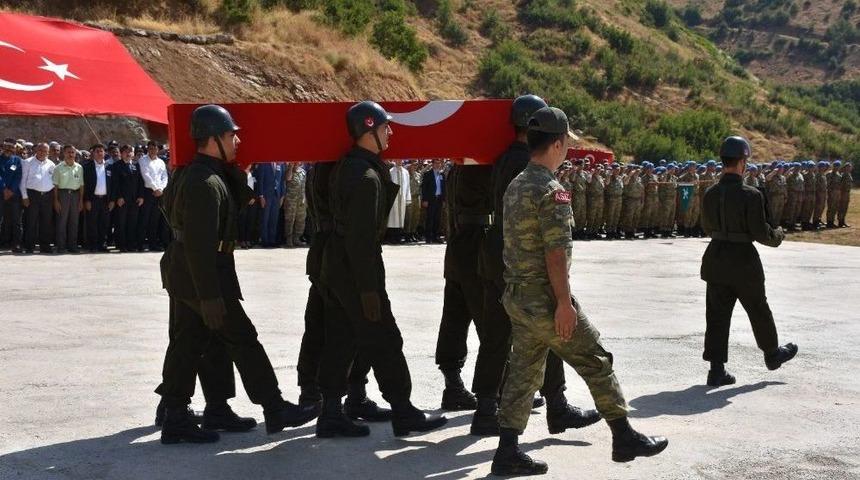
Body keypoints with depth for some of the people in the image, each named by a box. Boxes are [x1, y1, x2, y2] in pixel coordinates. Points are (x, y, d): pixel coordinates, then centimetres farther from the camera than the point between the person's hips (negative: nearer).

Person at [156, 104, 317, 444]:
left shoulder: (191, 174, 12)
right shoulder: (206, 183, -21)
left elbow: (240, 200, 16)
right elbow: (200, 244, -26)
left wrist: (236, 173, 4)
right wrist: (210, 296, -26)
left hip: (182, 274, 10)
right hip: (202, 274, -10)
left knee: (187, 343, 11)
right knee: (242, 339, -1)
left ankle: (175, 419, 13)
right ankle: (274, 410, 8)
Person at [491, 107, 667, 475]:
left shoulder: (515, 186, 11)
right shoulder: (550, 190, -17)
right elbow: (555, 252, -22)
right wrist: (564, 302, -20)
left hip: (516, 295, 9)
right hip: (544, 298, -9)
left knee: (524, 371, 11)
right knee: (596, 362, 4)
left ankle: (508, 452, 10)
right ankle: (624, 437, 13)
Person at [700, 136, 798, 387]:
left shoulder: (710, 194, 0)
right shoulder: (751, 195, -18)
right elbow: (761, 234, -16)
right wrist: (778, 235, 4)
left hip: (715, 260, 4)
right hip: (743, 261, -4)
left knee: (717, 314, 7)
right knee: (759, 310, 17)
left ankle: (717, 370, 6)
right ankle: (772, 354, 37)